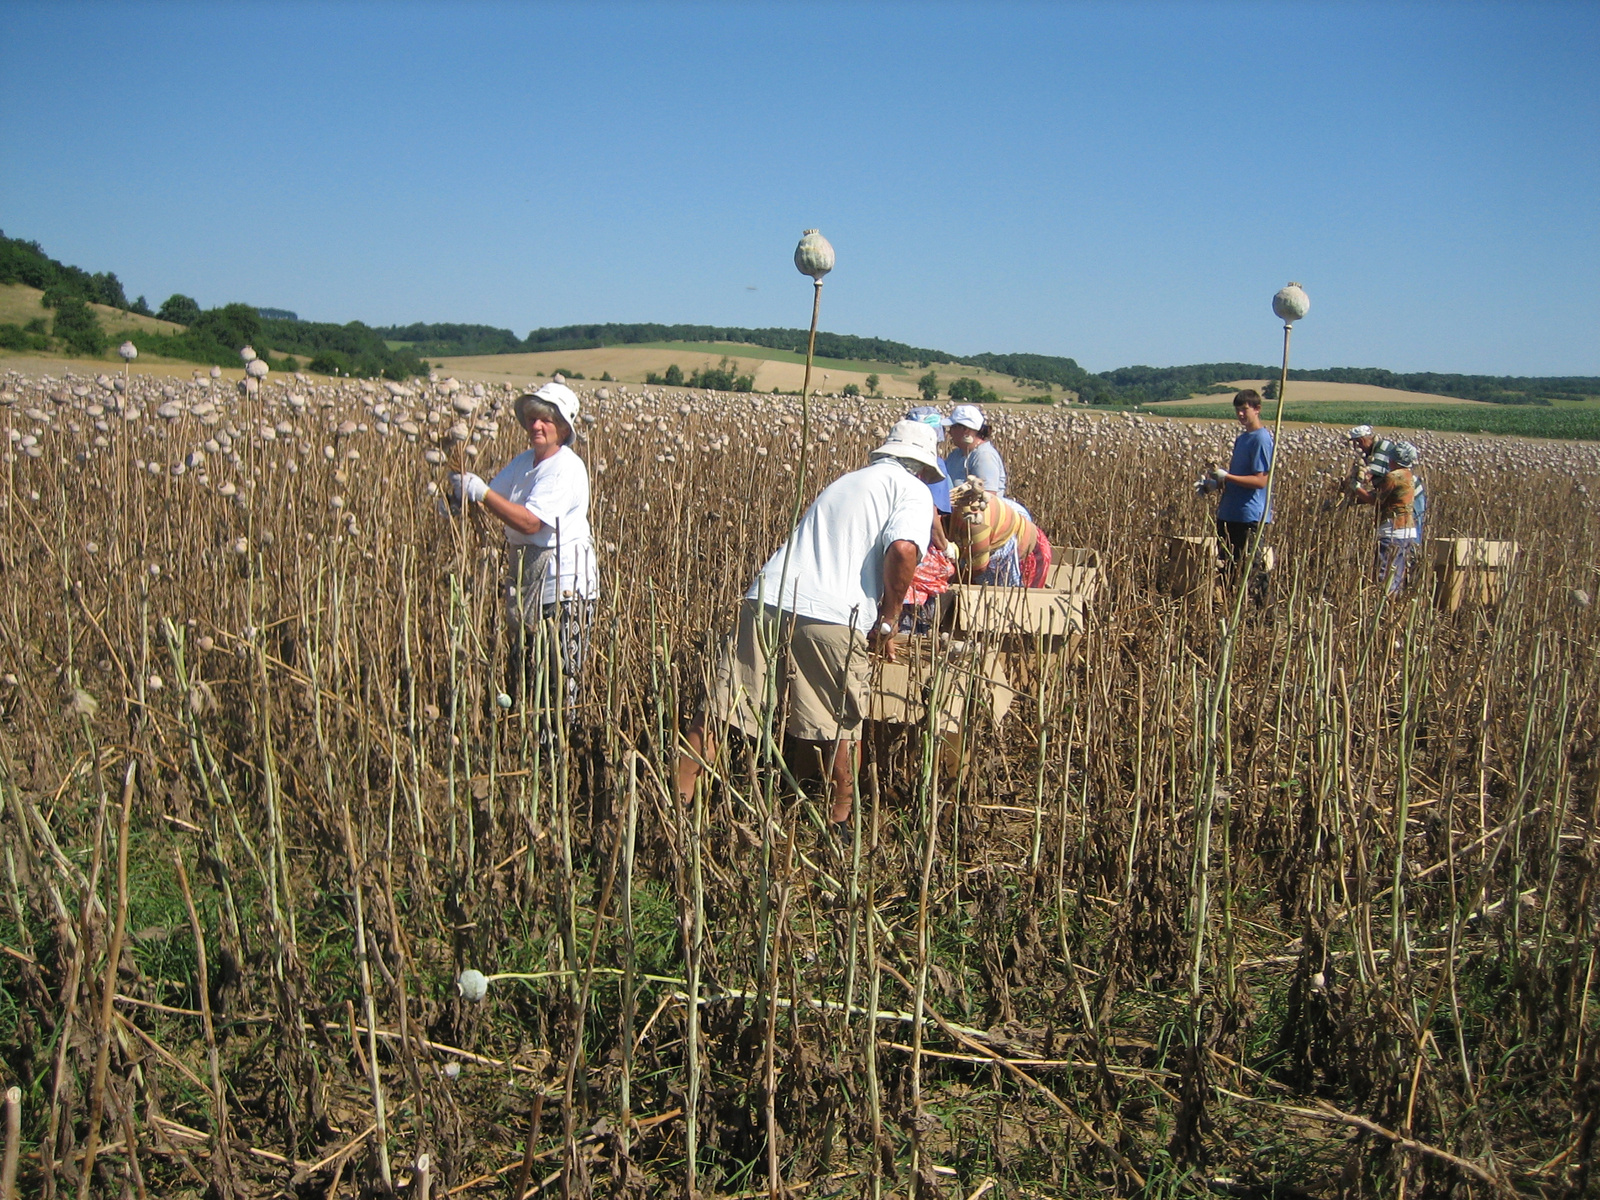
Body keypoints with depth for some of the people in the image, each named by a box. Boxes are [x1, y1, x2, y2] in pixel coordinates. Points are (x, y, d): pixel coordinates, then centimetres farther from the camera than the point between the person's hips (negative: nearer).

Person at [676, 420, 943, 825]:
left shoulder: (845, 482, 31)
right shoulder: (914, 490, 11)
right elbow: (903, 551, -10)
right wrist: (888, 623, 2)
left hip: (768, 599, 5)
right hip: (833, 615, -5)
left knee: (717, 712, 7)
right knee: (841, 726, 11)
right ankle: (842, 818, 19)